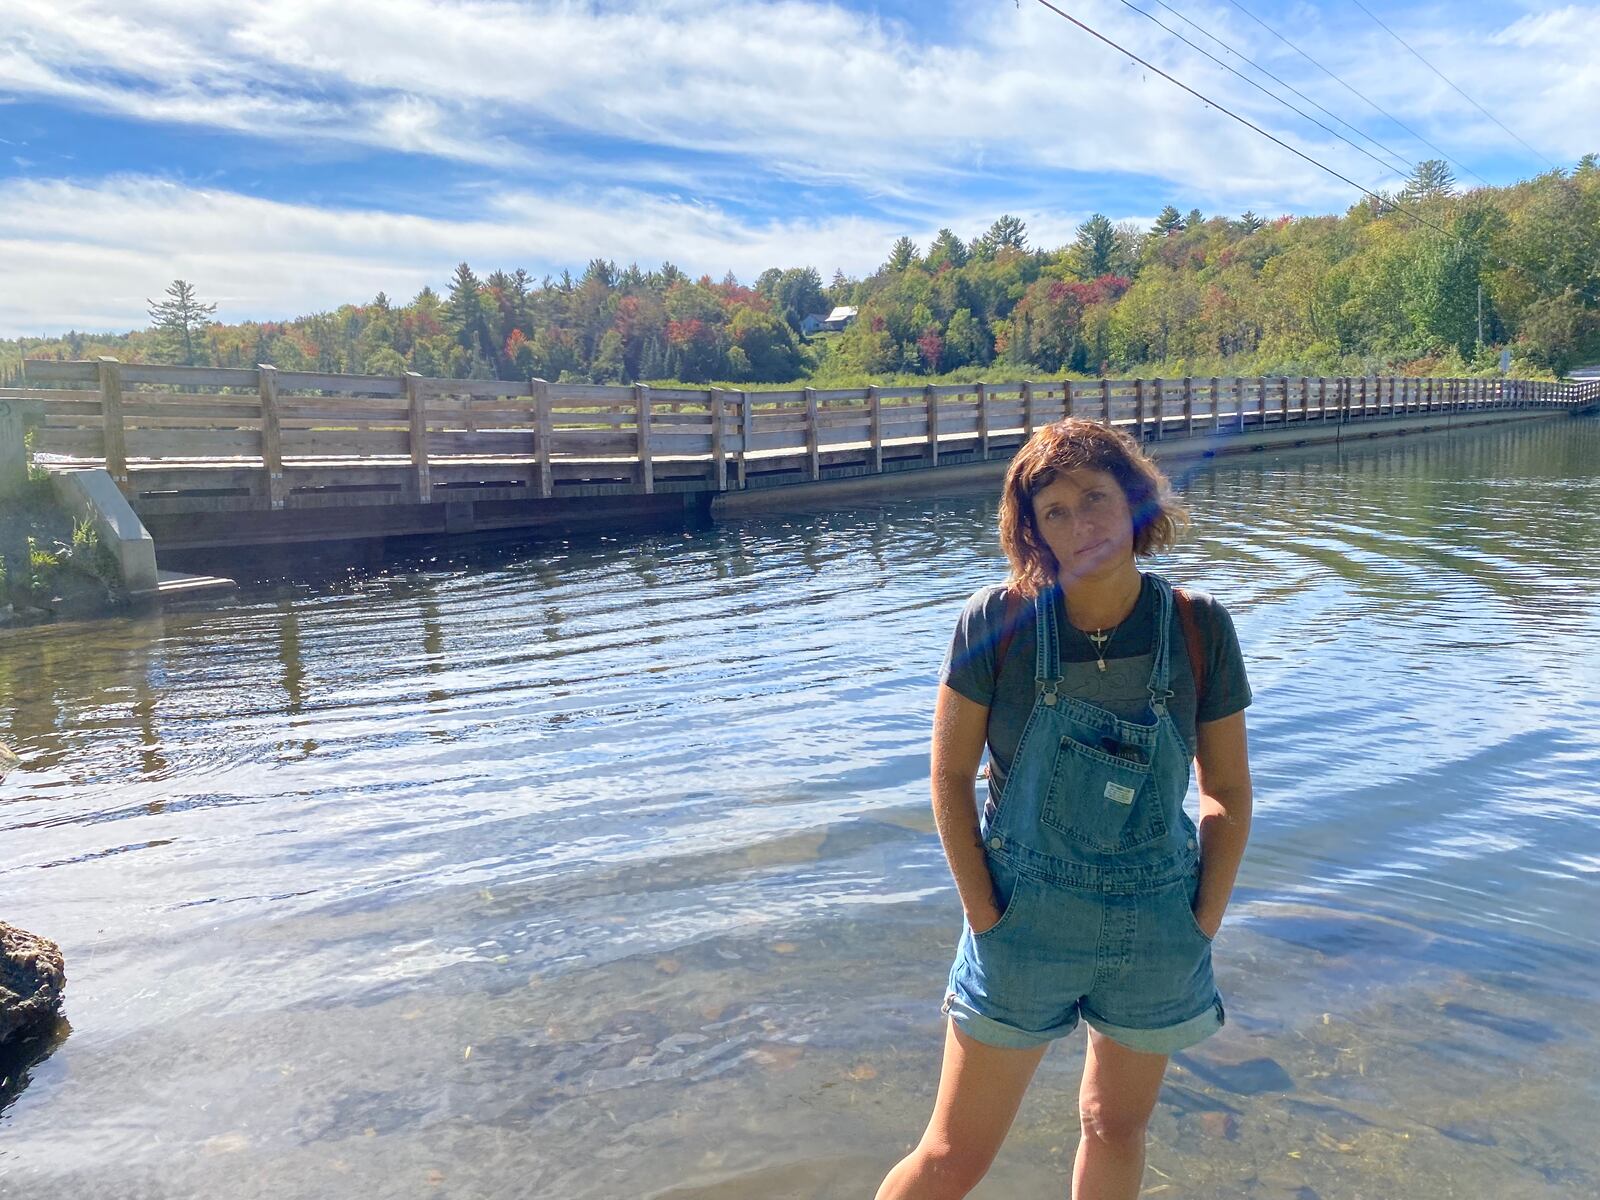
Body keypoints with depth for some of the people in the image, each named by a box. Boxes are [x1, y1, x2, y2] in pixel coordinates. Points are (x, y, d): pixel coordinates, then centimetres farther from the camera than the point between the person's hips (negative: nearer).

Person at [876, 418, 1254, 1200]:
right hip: (1026, 923, -2)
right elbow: (950, 774, -7)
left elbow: (1228, 793, 0)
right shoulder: (997, 622, -14)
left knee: (1118, 1127, 22)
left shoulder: (1199, 628, -8)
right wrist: (984, 917, -9)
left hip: (1156, 930, 2)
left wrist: (1202, 926, -3)